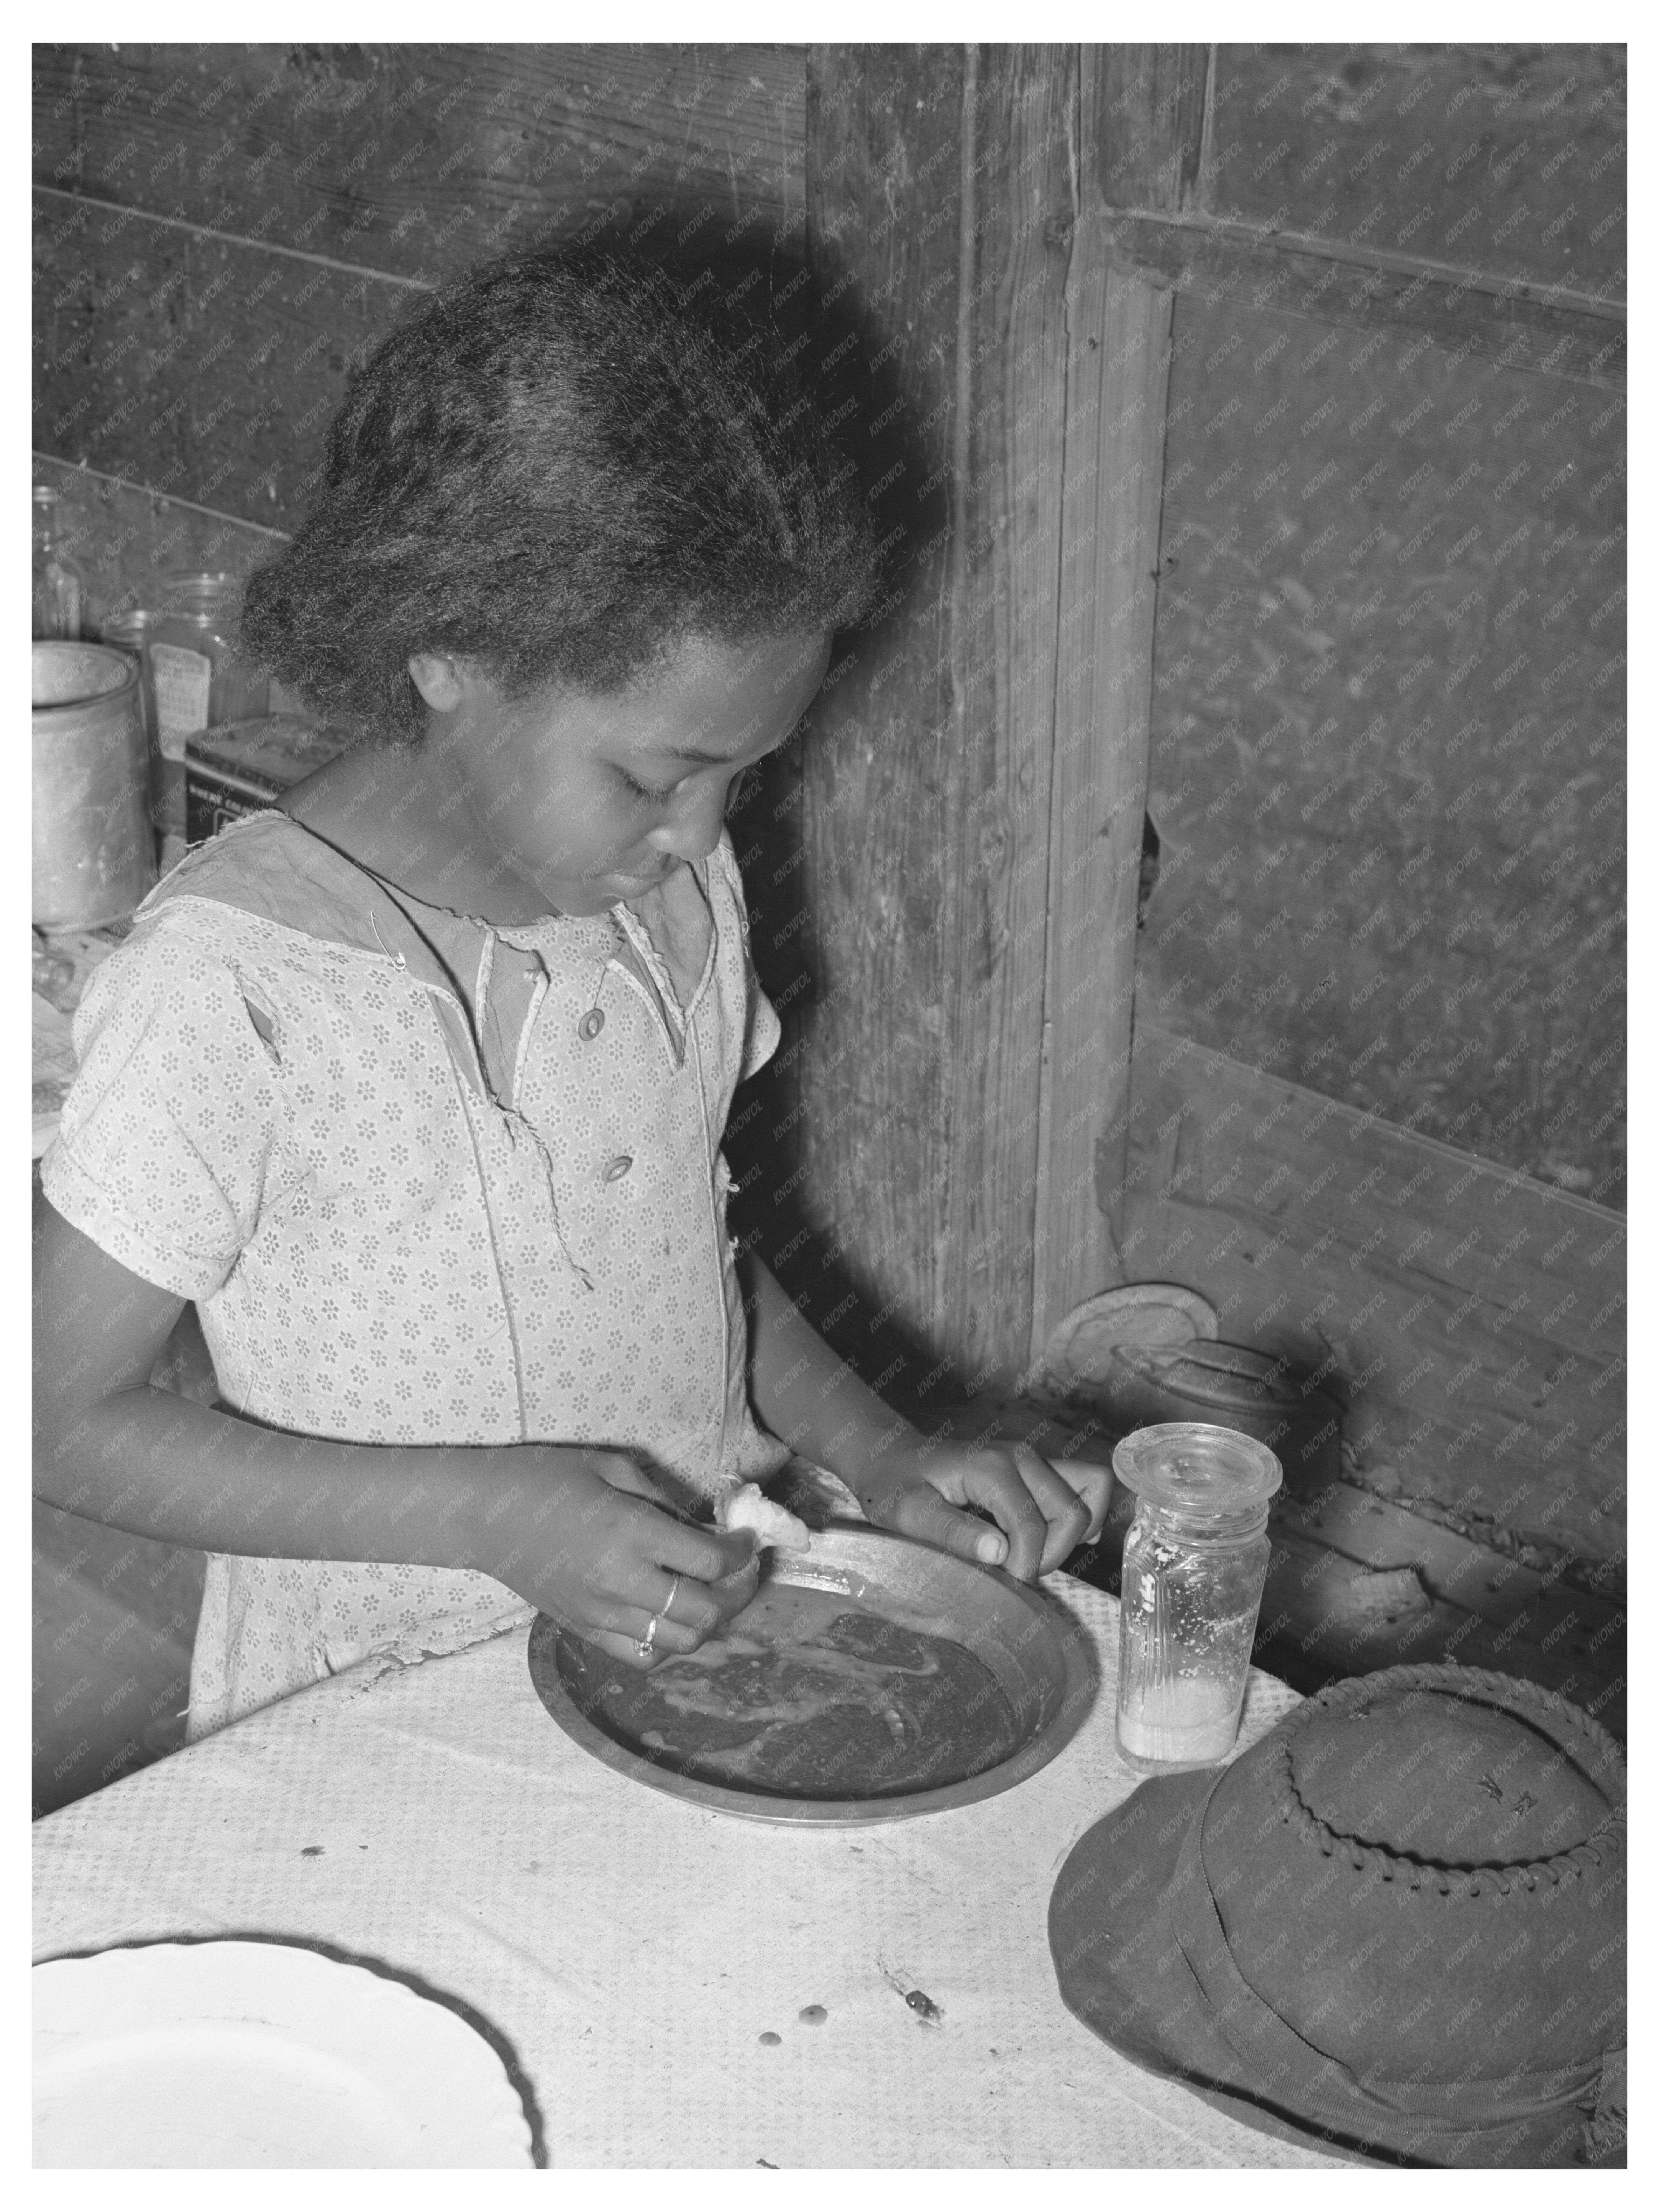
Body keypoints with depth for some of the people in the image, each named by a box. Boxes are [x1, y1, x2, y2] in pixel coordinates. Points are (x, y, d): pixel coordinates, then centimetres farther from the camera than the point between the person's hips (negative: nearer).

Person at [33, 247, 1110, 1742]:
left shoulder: (677, 894, 1)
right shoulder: (227, 988, -19)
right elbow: (71, 1420, -13)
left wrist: (880, 1458, 0)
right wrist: (485, 1516, -21)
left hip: (702, 1626, 6)